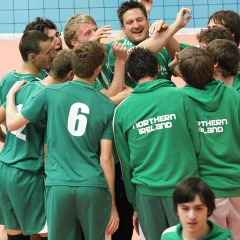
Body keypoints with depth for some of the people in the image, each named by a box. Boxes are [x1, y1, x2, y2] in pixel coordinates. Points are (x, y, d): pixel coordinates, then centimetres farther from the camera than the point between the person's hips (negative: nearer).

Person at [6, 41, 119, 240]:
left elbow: (12, 123, 7)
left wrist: (11, 94, 27)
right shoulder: (107, 106, 2)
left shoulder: (50, 94, 1)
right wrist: (113, 203, 6)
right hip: (94, 187, 0)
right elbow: (106, 158, 0)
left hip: (58, 185, 0)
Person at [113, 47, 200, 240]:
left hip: (146, 191, 2)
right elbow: (197, 143, -2)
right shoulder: (178, 96, -5)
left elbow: (125, 161, 7)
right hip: (183, 186, -2)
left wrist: (134, 204, 16)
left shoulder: (122, 110, 1)